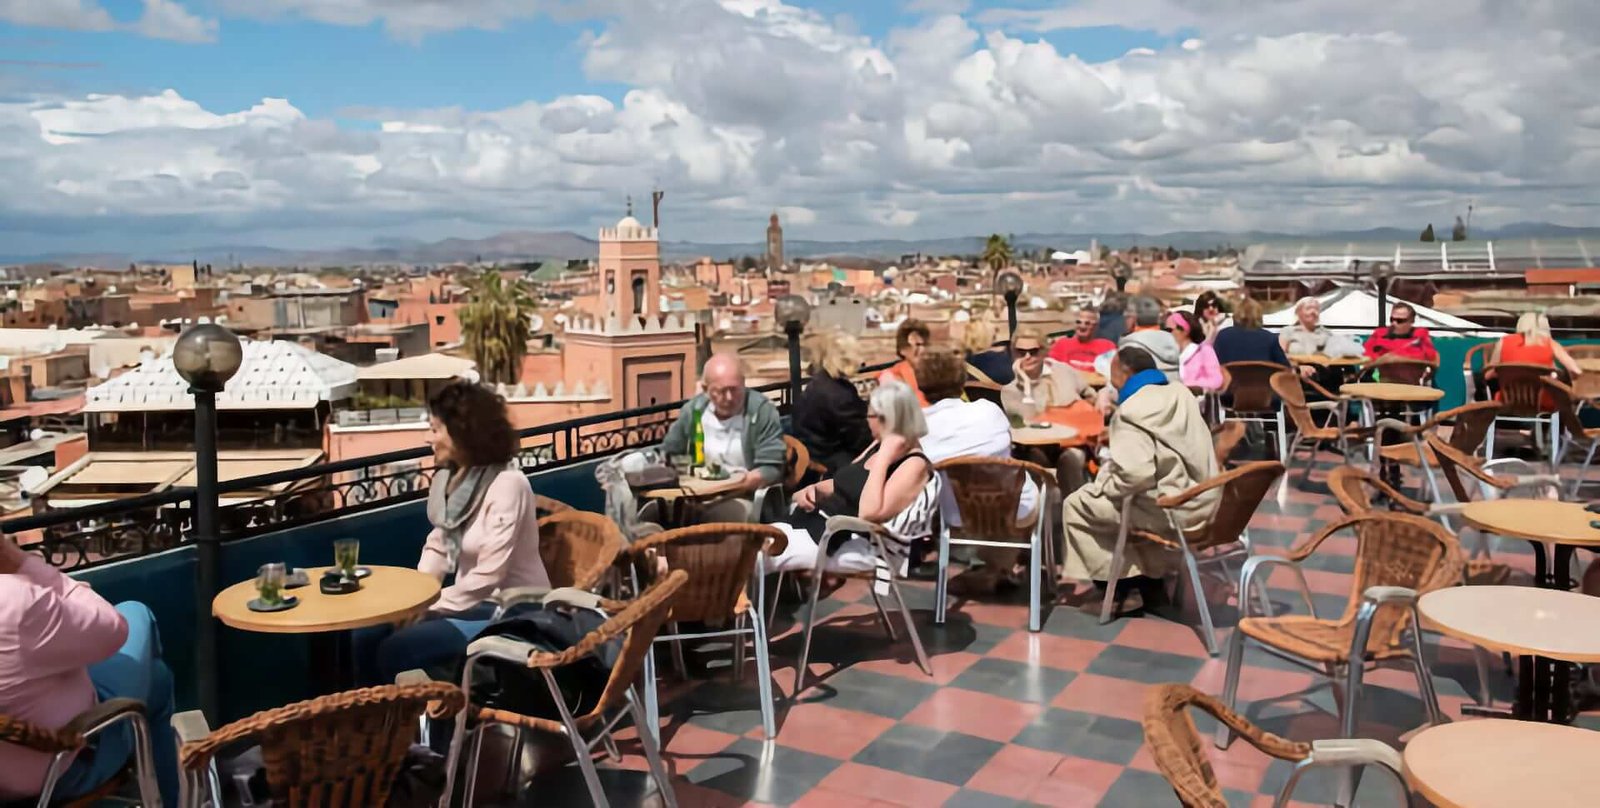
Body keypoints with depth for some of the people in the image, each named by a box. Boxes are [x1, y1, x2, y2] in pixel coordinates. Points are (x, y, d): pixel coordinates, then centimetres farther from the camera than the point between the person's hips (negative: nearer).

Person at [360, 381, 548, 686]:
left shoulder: (507, 484, -22)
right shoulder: (450, 476, 4)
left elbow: (489, 575, -24)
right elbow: (437, 547, 10)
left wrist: (430, 608, -17)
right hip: (470, 598, 8)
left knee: (395, 651, -19)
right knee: (368, 636, -5)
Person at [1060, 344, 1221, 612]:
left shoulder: (1132, 411, -18)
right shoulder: (1180, 394, 8)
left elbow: (1136, 474, -30)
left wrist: (1101, 486, -11)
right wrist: (1118, 435, 24)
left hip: (1172, 510, -9)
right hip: (1203, 501, 9)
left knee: (1075, 505, 2)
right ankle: (1148, 576, 31)